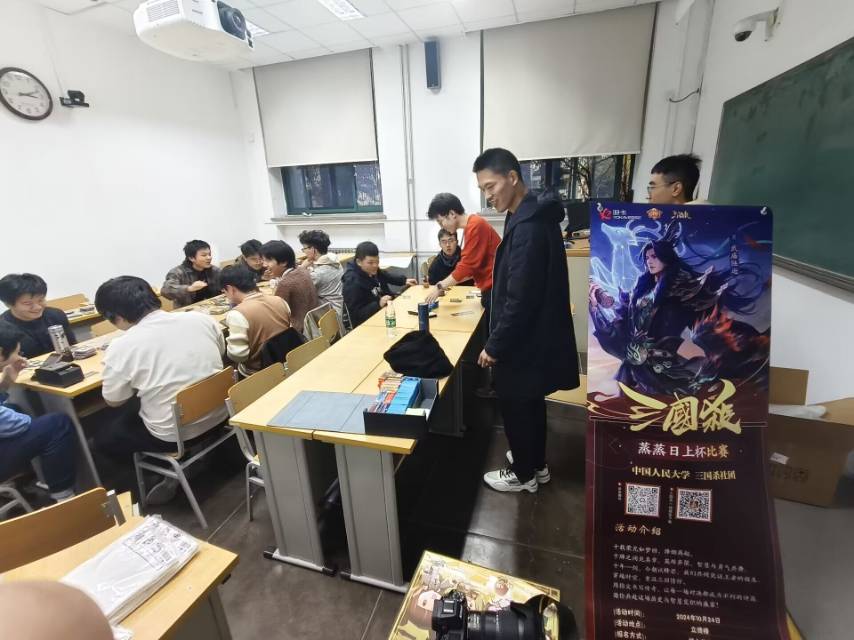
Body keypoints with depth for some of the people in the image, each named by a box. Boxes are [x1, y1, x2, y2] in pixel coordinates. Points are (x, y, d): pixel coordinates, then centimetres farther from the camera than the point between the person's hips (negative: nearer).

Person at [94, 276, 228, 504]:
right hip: (219, 414, 5)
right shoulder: (202, 318, -7)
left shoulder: (122, 346, -17)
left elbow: (114, 401, -4)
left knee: (103, 438, 23)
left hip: (174, 434, -5)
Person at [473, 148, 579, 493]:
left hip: (524, 341, -10)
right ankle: (536, 463, 43)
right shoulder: (534, 217, 7)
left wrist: (495, 345, -16)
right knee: (531, 403, 23)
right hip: (536, 336, 10)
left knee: (515, 407, 10)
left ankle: (524, 474, 32)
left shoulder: (527, 228, -25)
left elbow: (520, 300, -27)